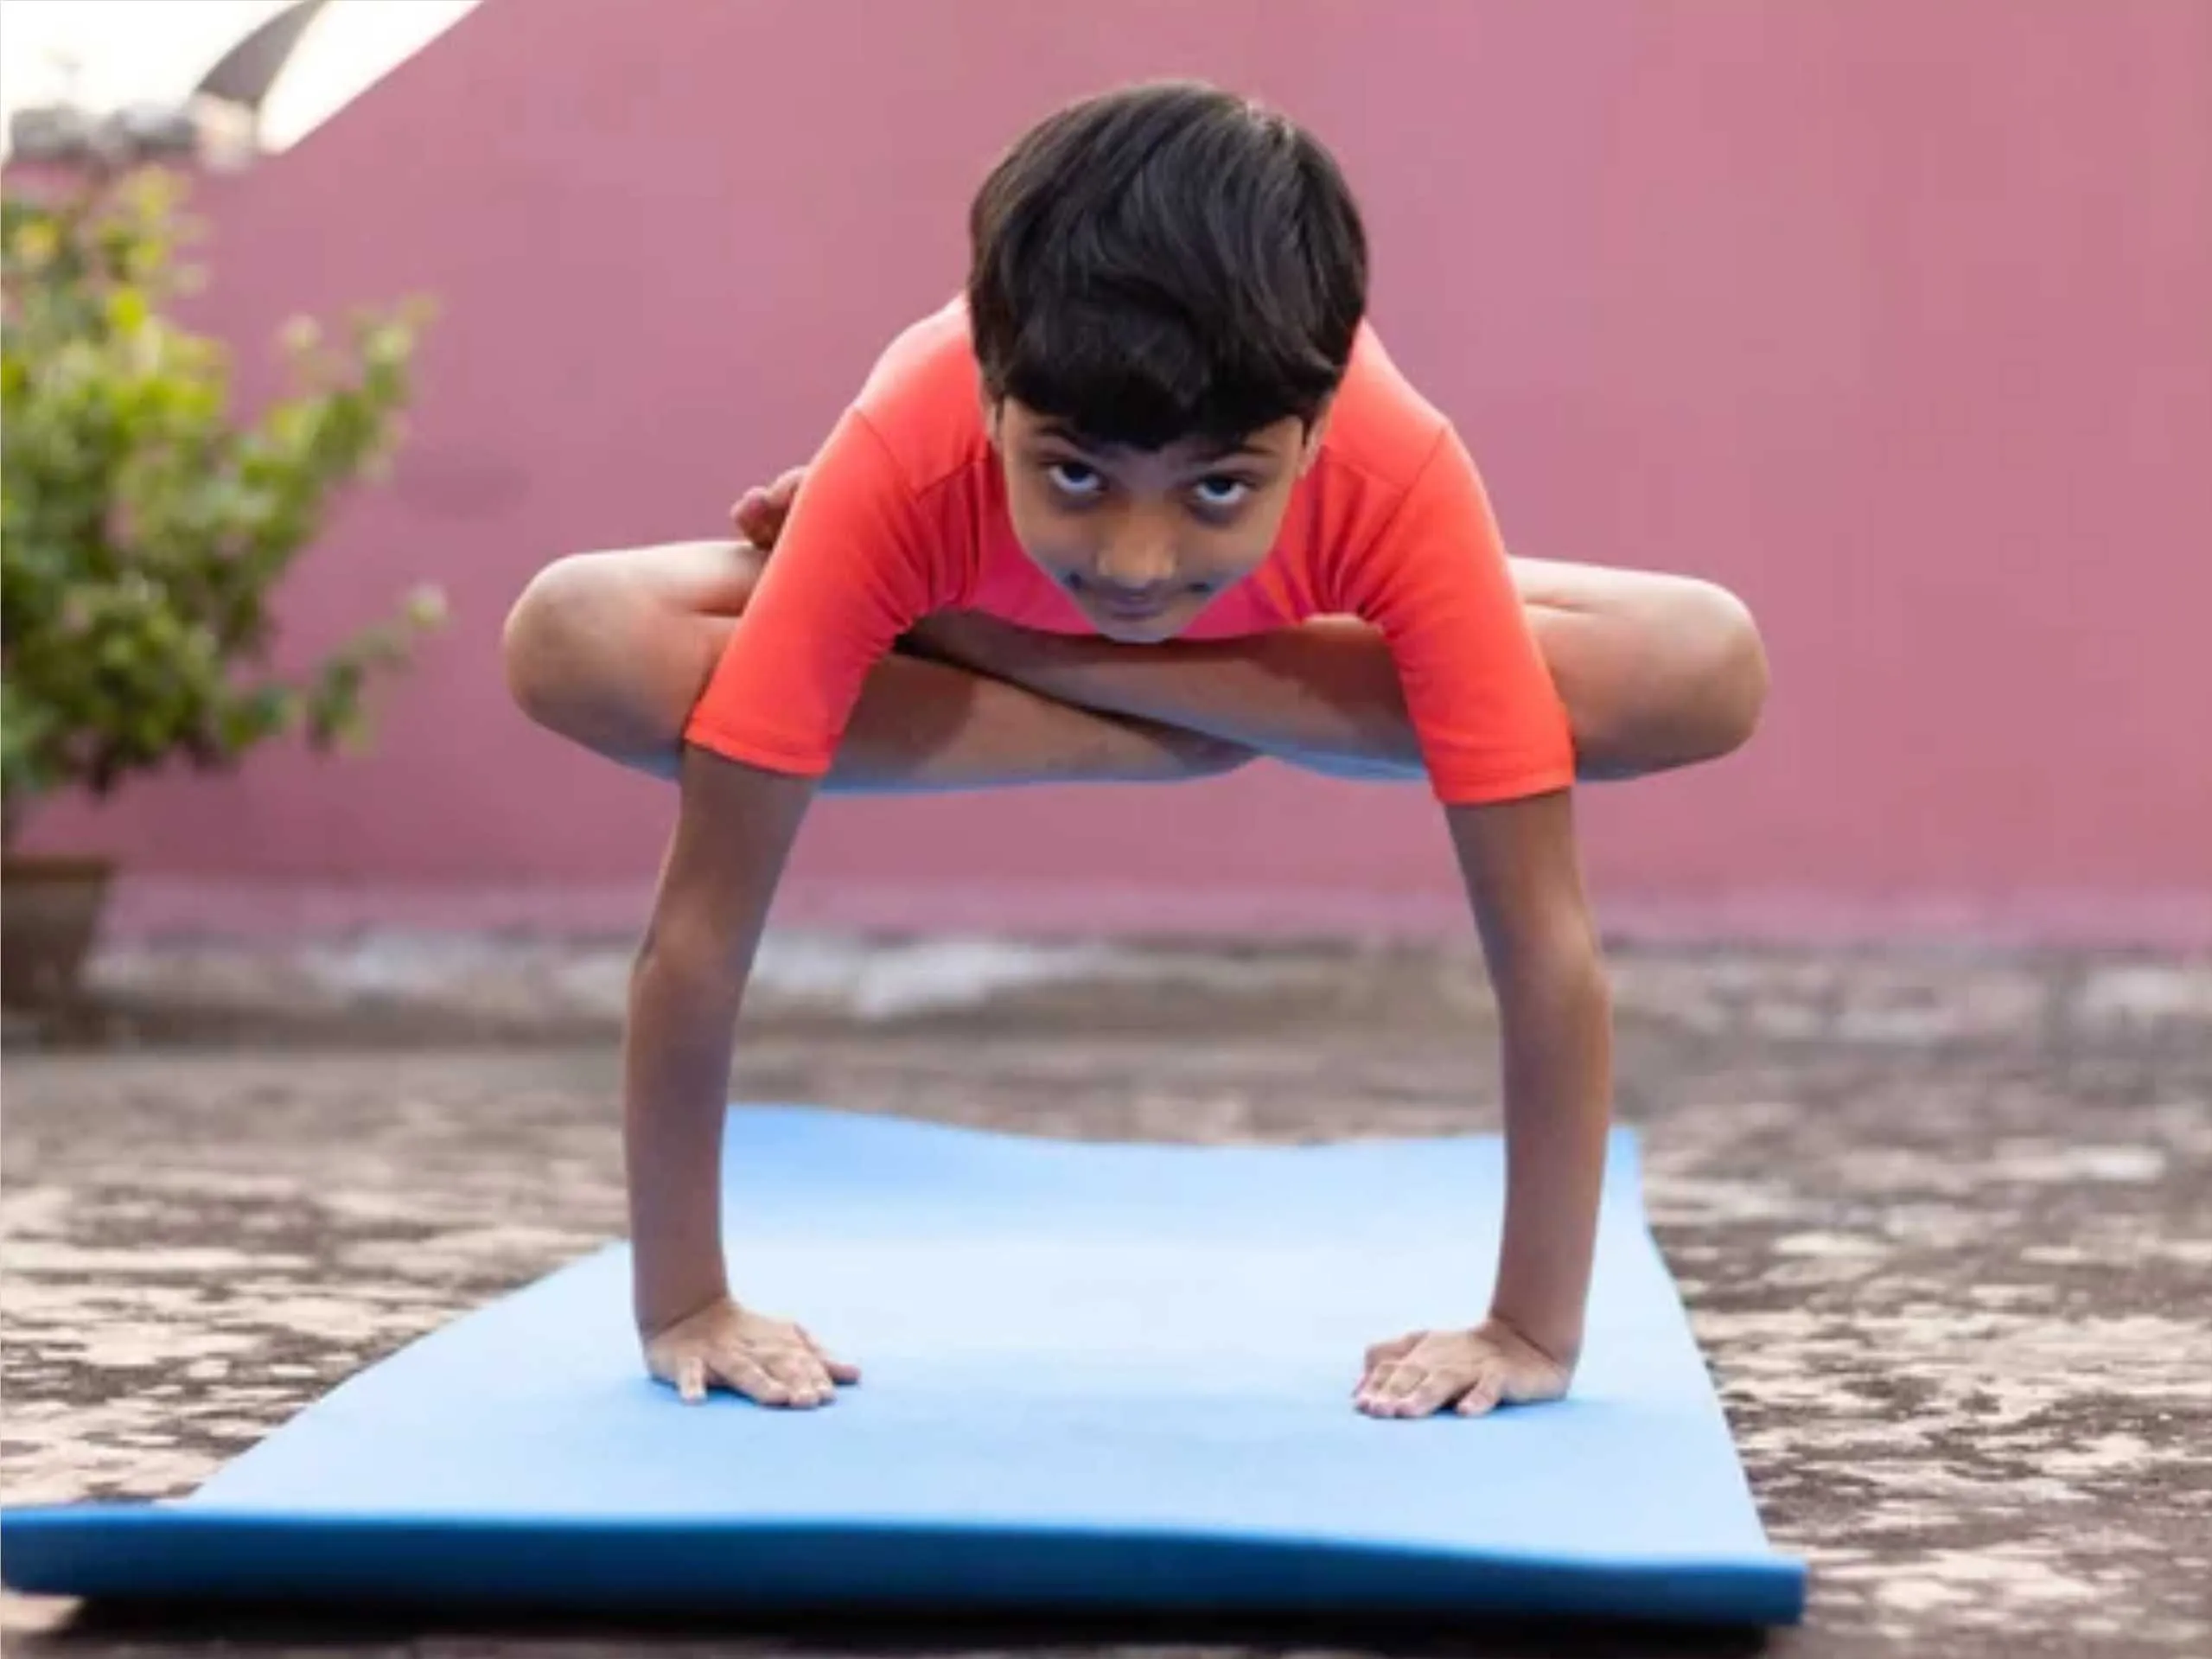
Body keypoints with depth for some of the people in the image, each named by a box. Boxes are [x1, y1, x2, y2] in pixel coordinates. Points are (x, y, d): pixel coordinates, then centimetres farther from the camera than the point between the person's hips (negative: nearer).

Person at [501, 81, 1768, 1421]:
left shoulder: (1402, 478, -41)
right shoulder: (902, 464, -42)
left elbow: (1545, 945, -37)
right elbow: (701, 927, -37)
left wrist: (1537, 1328, -38)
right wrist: (684, 1305, -34)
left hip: (1298, 643, 1)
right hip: (964, 605, -1)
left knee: (1710, 672, -30)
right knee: (573, 646, -32)